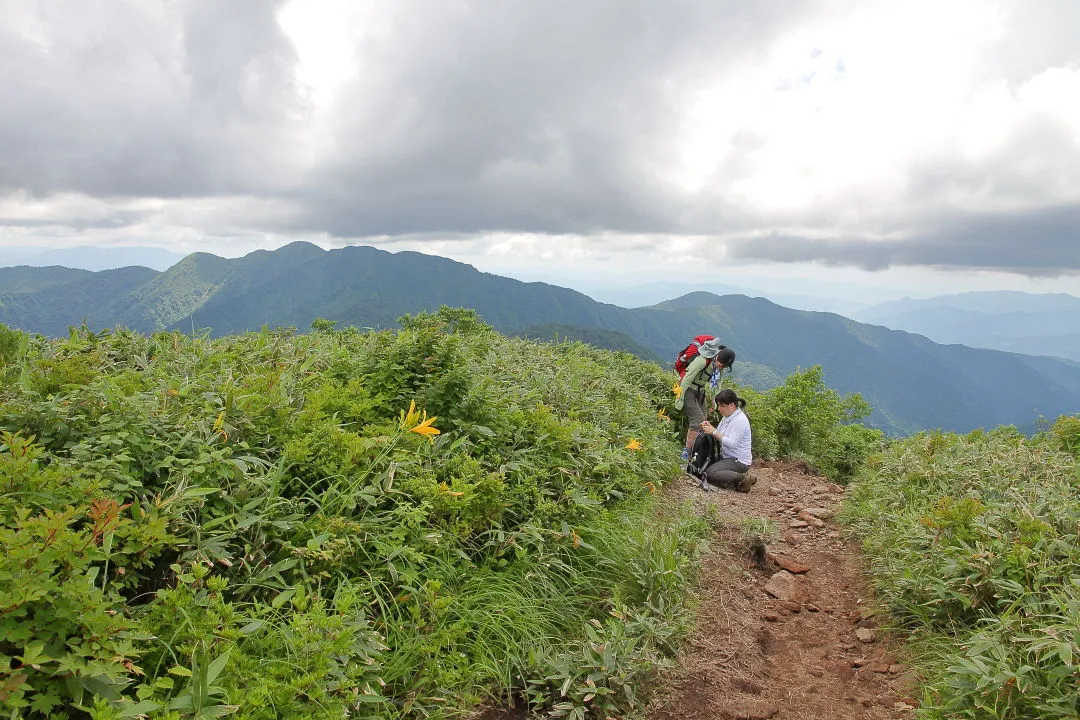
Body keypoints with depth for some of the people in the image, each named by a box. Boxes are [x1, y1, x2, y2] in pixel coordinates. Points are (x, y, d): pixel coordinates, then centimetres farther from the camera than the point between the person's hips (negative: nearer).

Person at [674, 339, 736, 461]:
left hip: (700, 392, 8)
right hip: (688, 390, -8)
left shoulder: (721, 365, -6)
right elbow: (687, 379, -24)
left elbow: (717, 383, 11)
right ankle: (687, 453, -14)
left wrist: (713, 400, 11)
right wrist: (680, 399, -19)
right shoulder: (703, 360, -30)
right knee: (698, 420, -17)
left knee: (703, 422, 6)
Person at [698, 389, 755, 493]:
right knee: (703, 467, 5)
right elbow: (718, 436, 13)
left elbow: (732, 443, -26)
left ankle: (744, 478, -11)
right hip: (727, 457, 10)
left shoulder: (740, 420, -19)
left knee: (710, 473, -23)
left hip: (739, 461, -10)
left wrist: (714, 432, -26)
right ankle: (737, 476, 7)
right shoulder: (727, 417, 10)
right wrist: (709, 427, -6)